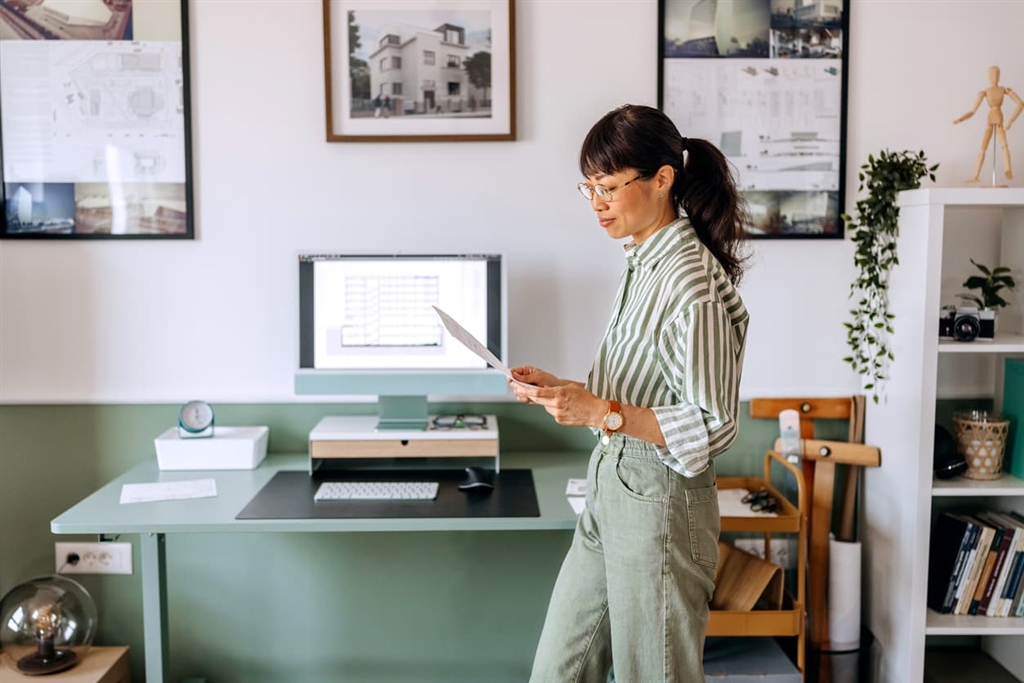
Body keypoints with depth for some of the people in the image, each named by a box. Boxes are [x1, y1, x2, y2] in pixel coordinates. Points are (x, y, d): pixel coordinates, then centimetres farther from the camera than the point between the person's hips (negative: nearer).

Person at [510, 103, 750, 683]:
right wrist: (563, 390, 4)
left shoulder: (693, 282, -19)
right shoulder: (645, 264, 10)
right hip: (611, 487, 9)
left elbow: (713, 425, -20)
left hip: (659, 502, -9)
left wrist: (603, 413, -26)